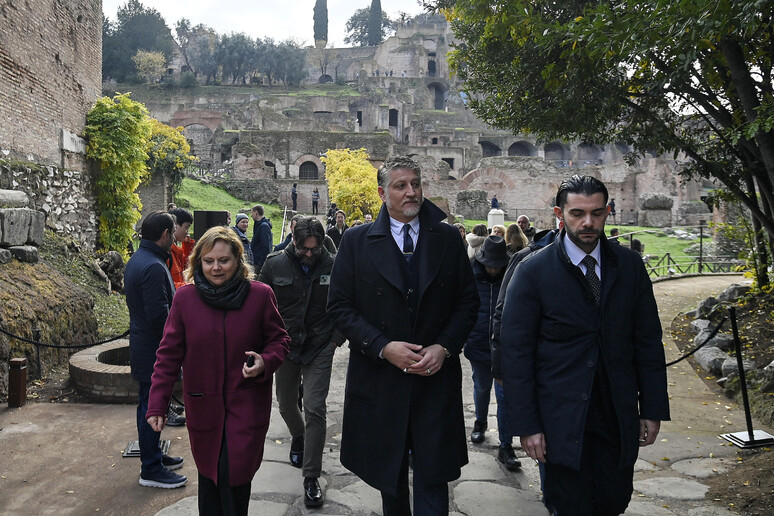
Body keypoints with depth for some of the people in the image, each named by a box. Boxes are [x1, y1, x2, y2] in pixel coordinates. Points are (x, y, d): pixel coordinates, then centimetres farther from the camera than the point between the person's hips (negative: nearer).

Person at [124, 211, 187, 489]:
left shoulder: (136, 260, 10)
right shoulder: (154, 267, -24)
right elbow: (159, 316, -26)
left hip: (142, 347, 11)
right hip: (156, 351, -11)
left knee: (149, 405, 20)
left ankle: (153, 456, 35)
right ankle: (151, 470, 12)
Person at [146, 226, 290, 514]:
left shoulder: (260, 295, -7)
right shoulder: (185, 298, -3)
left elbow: (279, 340, 3)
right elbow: (169, 353, 1)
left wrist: (265, 363, -18)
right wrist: (157, 404, -1)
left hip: (247, 404, -2)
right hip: (203, 406, 2)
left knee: (234, 473, -5)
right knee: (209, 474, 13)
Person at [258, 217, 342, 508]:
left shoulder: (332, 266, -9)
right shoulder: (275, 264, -7)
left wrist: (338, 337, -4)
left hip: (320, 348, -2)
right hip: (285, 346, 2)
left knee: (315, 410, -7)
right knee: (286, 404, 19)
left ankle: (311, 478, 4)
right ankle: (298, 437, 53)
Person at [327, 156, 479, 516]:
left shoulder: (448, 238, 2)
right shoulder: (356, 241, -2)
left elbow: (468, 301, 5)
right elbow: (339, 306, -3)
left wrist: (444, 347, -10)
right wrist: (383, 347, -14)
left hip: (436, 378, 0)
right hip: (380, 378, 0)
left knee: (433, 478, 4)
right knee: (390, 478, 18)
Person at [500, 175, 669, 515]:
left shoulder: (630, 266, 3)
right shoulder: (533, 272, -9)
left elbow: (648, 341, 7)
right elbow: (516, 352, -9)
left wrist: (653, 409, 4)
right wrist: (526, 424, -11)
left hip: (618, 418, 4)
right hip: (561, 420, -3)